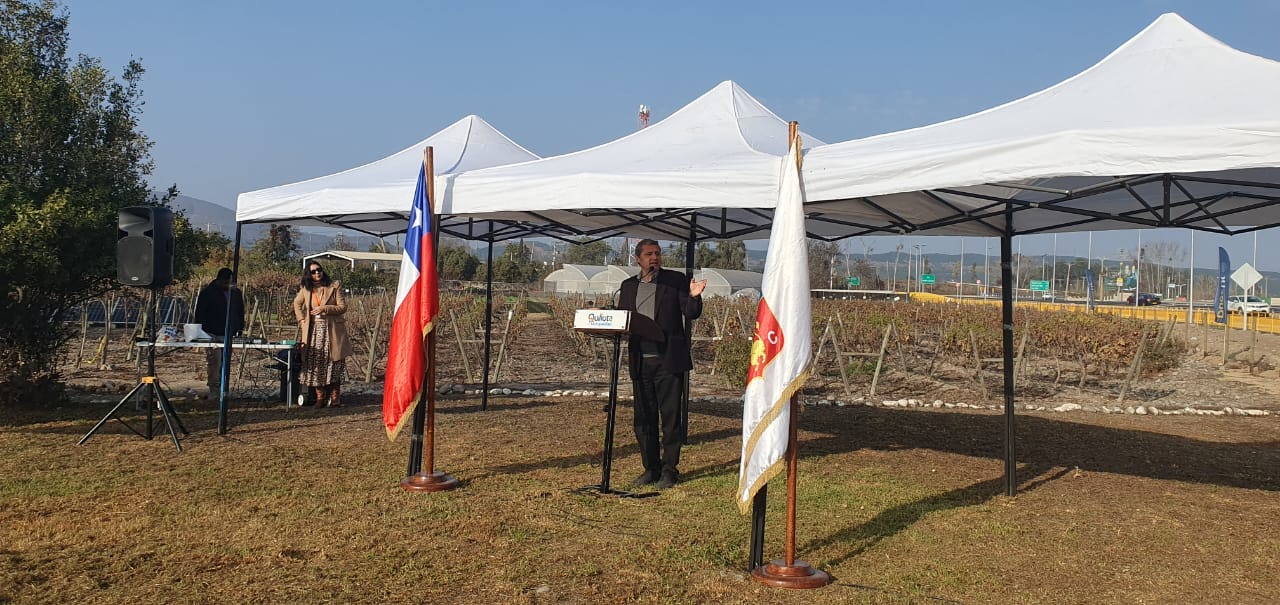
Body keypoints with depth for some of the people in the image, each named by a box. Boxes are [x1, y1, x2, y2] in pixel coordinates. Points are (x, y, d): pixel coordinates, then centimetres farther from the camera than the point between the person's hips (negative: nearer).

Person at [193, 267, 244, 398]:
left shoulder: (236, 293, 12)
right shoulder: (207, 293, -1)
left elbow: (241, 312, 21)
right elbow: (199, 314, -1)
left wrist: (240, 329, 15)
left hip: (229, 334, 4)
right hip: (212, 334, -4)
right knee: (214, 360, -11)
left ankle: (223, 387, 9)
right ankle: (213, 389, -9)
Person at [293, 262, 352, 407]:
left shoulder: (334, 287, 0)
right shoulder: (306, 289, 10)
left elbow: (343, 307, -4)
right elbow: (297, 303, 26)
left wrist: (325, 309, -16)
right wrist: (301, 320, 14)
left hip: (332, 331, -3)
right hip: (314, 332, 3)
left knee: (333, 365, -3)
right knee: (316, 365, -1)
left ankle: (334, 397, 2)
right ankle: (320, 397, 5)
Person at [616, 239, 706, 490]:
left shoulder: (676, 280, 3)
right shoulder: (628, 286, 14)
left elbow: (691, 313, -3)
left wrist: (694, 297, -23)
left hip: (669, 360, -4)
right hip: (640, 362, 4)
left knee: (671, 417, 0)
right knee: (643, 419, 9)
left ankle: (669, 469, 9)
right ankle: (651, 468, 20)